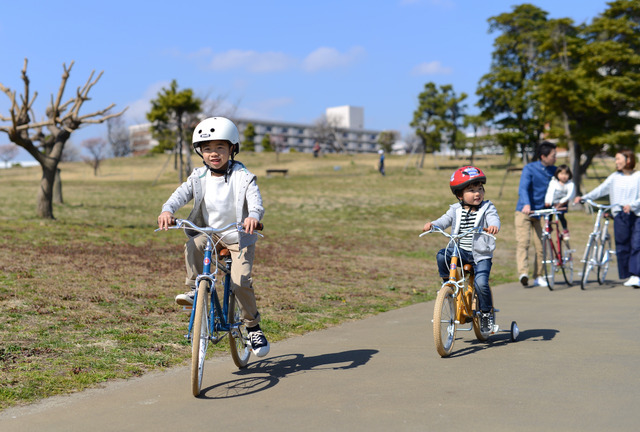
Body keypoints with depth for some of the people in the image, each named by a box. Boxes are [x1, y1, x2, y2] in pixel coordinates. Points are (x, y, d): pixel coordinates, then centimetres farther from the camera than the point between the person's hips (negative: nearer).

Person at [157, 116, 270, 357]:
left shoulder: (242, 177, -13)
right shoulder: (199, 177, -2)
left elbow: (256, 202, -25)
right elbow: (181, 194, -14)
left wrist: (253, 216, -49)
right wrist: (168, 210, -36)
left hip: (239, 237, -3)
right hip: (210, 233, 3)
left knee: (240, 281, -16)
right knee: (193, 246, -30)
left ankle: (253, 327, 5)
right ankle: (195, 289, -9)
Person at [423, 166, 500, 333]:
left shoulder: (487, 208, -1)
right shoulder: (456, 209, 8)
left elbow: (494, 218, -18)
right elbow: (445, 219, -1)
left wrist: (493, 226, -42)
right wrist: (432, 224, -23)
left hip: (481, 254, -2)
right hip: (460, 250, 3)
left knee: (481, 283, -20)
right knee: (442, 255, -27)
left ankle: (487, 313, 5)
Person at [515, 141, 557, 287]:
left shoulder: (553, 171, 7)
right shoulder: (529, 168, -6)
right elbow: (523, 188, -19)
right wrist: (526, 204, -37)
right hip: (524, 212, -4)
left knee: (541, 245, -1)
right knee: (523, 242, -15)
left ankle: (538, 276, 10)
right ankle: (523, 273, -22)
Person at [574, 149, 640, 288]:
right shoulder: (614, 177, 10)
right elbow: (601, 189, 3)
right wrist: (583, 197, -8)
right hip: (620, 215, 3)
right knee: (622, 246, 3)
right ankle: (627, 276, 12)